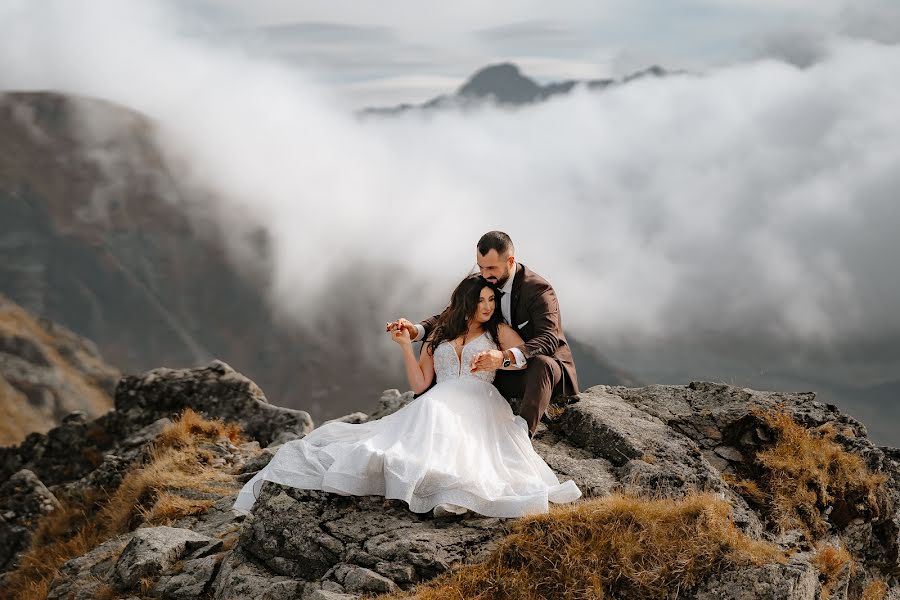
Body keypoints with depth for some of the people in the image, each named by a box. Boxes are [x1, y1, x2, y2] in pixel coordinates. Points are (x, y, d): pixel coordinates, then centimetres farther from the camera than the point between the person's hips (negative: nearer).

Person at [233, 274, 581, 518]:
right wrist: (405, 346, 8)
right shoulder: (438, 336, 26)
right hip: (437, 402, 4)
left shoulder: (499, 332, 21)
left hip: (478, 405, -4)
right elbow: (420, 384, 16)